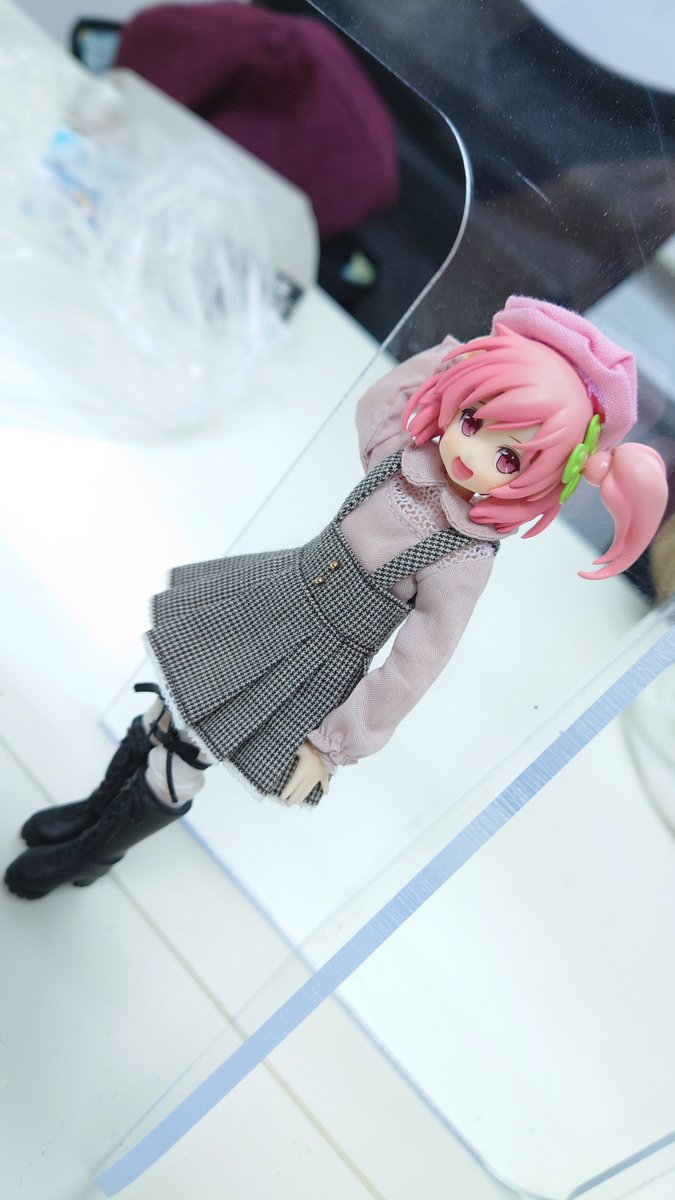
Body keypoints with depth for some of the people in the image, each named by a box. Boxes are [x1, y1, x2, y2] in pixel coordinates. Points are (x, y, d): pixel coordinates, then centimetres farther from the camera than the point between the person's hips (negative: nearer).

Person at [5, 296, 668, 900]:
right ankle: (97, 806, 50)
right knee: (165, 716, 20)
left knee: (175, 774, 8)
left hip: (315, 665, -5)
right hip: (276, 594, 5)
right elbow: (372, 400, 11)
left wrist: (333, 747, -12)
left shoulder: (464, 559, -27)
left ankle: (93, 853, 39)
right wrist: (452, 355, 0)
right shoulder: (399, 451, -14)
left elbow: (410, 671, -19)